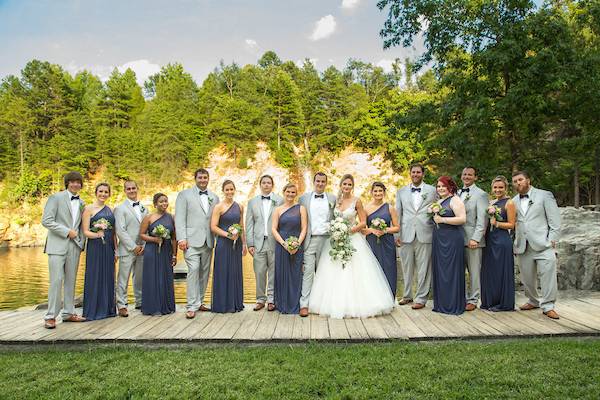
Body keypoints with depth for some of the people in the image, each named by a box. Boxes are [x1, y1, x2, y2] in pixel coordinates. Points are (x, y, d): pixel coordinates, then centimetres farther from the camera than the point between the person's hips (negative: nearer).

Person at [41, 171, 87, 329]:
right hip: (57, 245, -5)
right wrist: (67, 232, -14)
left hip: (74, 246, 6)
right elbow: (46, 221, -11)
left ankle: (68, 313, 17)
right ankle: (50, 316, 0)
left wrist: (81, 242, 6)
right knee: (56, 280, -8)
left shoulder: (81, 203, 14)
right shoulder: (56, 198, -4)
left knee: (71, 281, 9)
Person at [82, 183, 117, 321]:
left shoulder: (110, 209, 13)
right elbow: (85, 231, -8)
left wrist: (116, 250, 9)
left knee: (108, 277, 9)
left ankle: (107, 308, 18)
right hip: (95, 247, -5)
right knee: (94, 277, -1)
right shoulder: (89, 209, -2)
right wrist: (97, 234, -28)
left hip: (109, 247, 5)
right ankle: (93, 311, 8)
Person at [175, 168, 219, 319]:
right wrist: (181, 238, -12)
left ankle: (199, 302, 19)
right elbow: (179, 218, -2)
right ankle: (192, 306, -8)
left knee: (204, 273, 8)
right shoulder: (184, 195, 4)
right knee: (193, 270, -12)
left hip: (208, 242, 4)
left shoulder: (214, 197, 15)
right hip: (192, 240, -4)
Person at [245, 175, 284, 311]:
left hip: (275, 242, -2)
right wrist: (250, 244, 1)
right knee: (259, 273, 4)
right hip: (258, 242, 2)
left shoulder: (280, 201, 3)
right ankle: (260, 299, 16)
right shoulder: (252, 202, 11)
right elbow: (249, 224, 8)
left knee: (273, 272, 4)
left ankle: (271, 299, 15)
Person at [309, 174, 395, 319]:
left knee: (353, 273, -6)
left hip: (352, 240, -4)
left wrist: (349, 230, -15)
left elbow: (363, 222, -4)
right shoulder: (336, 200, 8)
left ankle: (354, 305, 4)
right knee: (335, 273, 2)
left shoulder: (356, 201, -4)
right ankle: (337, 304, 11)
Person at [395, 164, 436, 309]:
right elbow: (398, 214, 11)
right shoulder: (401, 192, 13)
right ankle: (407, 296, 22)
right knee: (407, 268, 9)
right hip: (406, 235, 2)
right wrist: (397, 234, 5)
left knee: (423, 269, 0)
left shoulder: (432, 190, 8)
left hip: (425, 235, -2)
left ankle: (421, 298, 9)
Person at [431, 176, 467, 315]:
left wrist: (442, 219, -17)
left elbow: (462, 219, -18)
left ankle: (454, 305, 5)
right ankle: (441, 304, 17)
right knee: (439, 271, 9)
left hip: (452, 239, -8)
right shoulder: (439, 201, 18)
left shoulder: (455, 200, -7)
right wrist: (435, 218, 11)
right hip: (438, 239, 8)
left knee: (451, 271, -3)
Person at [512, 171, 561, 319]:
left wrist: (552, 241, -7)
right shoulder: (513, 201, 15)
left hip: (542, 244, -4)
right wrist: (513, 243, 9)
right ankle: (534, 301, 27)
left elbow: (555, 221, 1)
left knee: (548, 271, -14)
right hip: (523, 246, 4)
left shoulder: (544, 195, 5)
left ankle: (548, 306, -4)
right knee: (527, 277, 7)